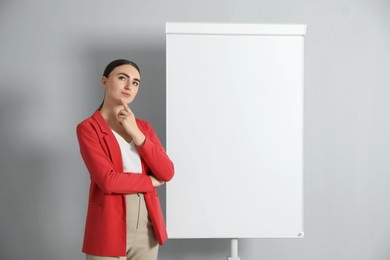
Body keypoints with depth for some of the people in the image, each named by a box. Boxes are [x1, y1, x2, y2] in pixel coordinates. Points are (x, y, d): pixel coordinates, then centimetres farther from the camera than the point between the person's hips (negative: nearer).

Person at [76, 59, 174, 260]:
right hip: (110, 228, -5)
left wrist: (135, 133, -9)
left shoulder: (143, 126, 10)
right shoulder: (88, 128, -6)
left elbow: (167, 173, -2)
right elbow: (108, 180, -18)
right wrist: (151, 181, -5)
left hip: (147, 229, 5)